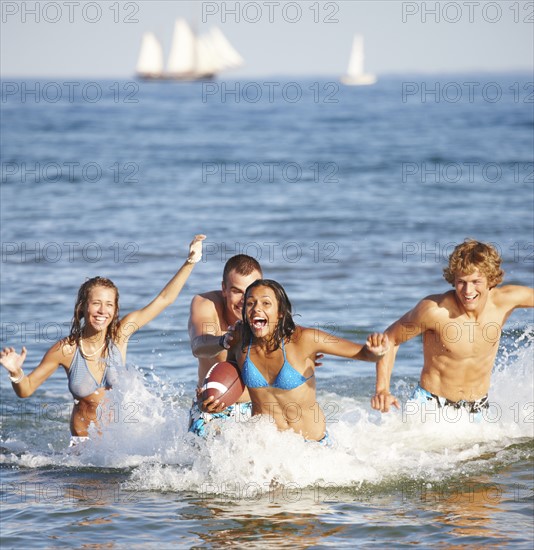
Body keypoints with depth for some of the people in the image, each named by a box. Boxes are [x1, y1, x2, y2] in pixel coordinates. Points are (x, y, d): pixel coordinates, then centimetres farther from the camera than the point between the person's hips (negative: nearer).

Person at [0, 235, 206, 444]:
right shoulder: (66, 350, -9)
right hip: (84, 441, -1)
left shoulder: (119, 334, -5)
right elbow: (25, 389, -1)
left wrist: (190, 261, -4)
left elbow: (164, 299, 0)